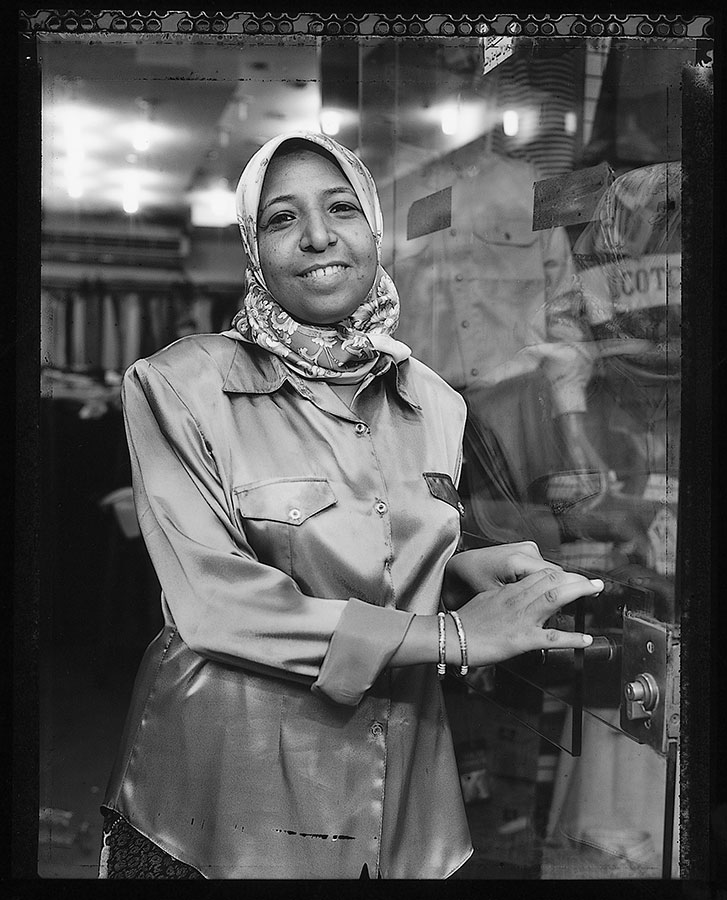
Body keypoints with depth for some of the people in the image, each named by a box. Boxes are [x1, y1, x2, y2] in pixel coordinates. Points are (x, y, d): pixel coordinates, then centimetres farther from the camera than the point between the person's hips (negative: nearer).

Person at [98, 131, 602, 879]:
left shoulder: (436, 404, 4)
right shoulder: (179, 385, -13)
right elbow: (214, 601, -21)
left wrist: (460, 568, -6)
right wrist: (452, 636, -20)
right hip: (227, 801, -4)